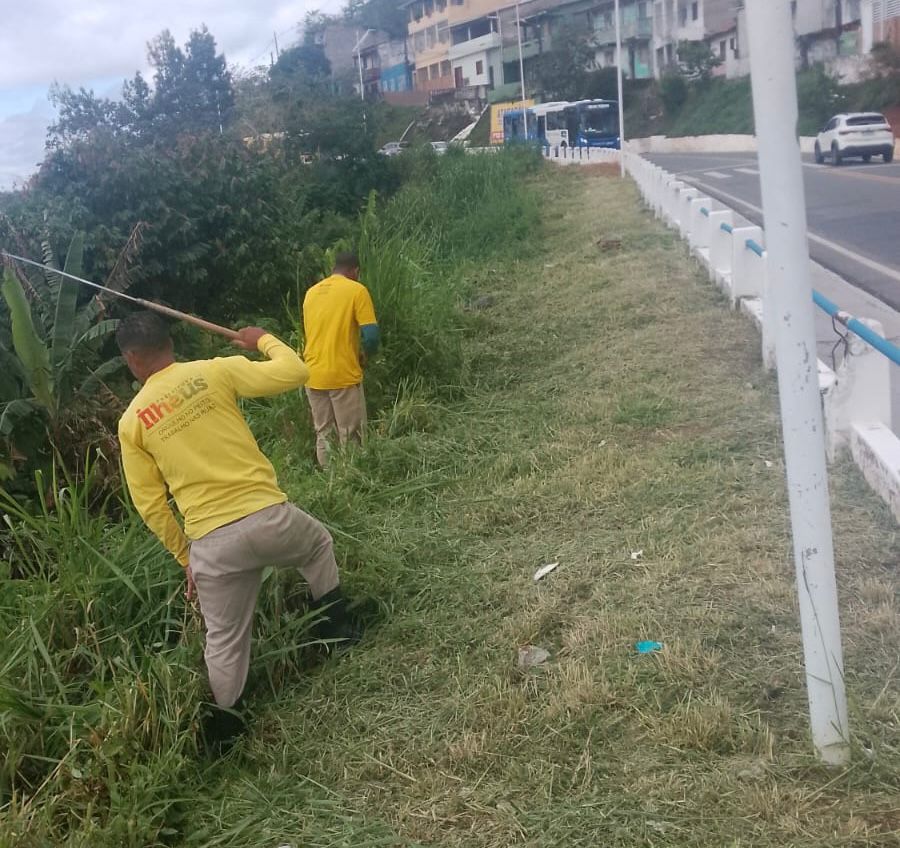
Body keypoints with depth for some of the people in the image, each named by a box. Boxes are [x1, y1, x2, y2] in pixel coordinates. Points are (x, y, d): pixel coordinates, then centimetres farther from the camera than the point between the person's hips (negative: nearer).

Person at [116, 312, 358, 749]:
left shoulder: (131, 422, 3)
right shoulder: (213, 372, -3)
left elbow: (151, 506, 5)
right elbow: (295, 372, -2)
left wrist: (185, 556, 17)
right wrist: (263, 340, 17)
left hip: (212, 543, 1)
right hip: (267, 515, -1)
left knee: (224, 641, 20)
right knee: (319, 544, 35)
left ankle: (222, 722, 33)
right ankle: (336, 626, 43)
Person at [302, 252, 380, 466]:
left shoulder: (312, 292, 13)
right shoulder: (356, 290, -6)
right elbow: (371, 336, -13)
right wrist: (365, 356, 6)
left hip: (314, 376, 6)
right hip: (343, 376, -6)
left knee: (323, 436, 13)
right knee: (350, 439, 2)